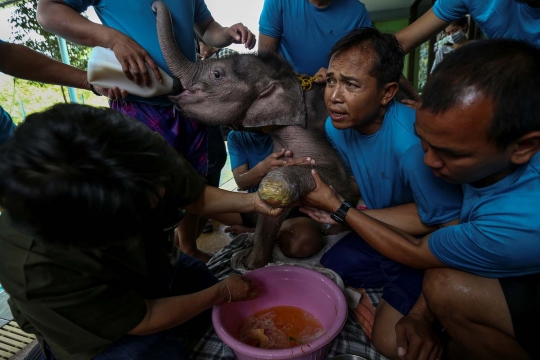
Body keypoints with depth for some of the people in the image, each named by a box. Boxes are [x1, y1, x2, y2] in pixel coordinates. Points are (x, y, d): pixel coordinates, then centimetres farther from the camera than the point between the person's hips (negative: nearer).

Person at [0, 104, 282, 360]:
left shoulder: (140, 157, -34)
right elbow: (144, 321, -26)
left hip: (157, 271, 4)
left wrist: (253, 201, -26)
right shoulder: (36, 269, -41)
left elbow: (197, 197, -11)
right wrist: (223, 293, -15)